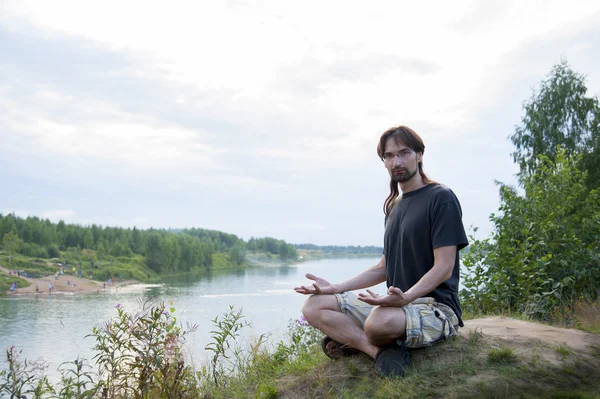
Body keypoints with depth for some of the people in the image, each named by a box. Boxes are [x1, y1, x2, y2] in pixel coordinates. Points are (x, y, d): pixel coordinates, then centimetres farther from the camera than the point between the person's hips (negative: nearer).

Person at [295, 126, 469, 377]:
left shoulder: (441, 198, -8)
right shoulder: (394, 207, 16)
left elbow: (444, 268, -15)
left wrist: (406, 297, -32)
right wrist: (335, 288, 8)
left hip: (436, 307, -8)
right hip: (395, 304, 8)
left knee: (380, 319, -41)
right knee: (314, 306, -5)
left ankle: (352, 341, -7)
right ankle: (380, 350, -19)